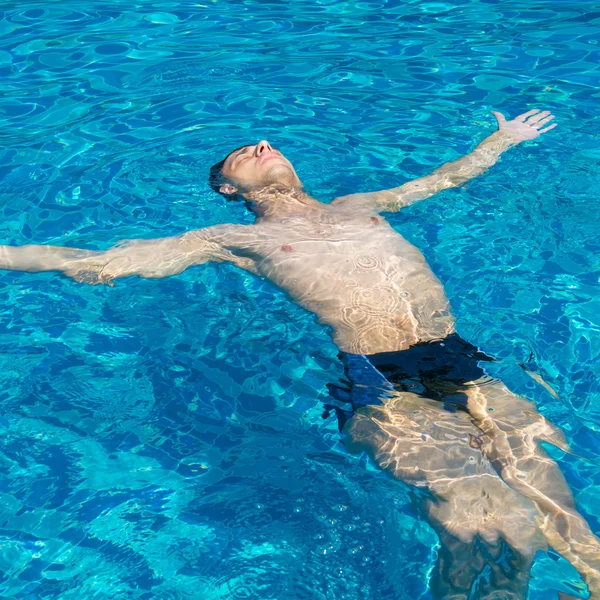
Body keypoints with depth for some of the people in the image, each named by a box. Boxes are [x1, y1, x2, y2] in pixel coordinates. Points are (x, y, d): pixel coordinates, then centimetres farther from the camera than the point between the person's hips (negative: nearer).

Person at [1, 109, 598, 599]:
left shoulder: (359, 205, 27)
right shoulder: (237, 239, 14)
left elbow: (447, 177, 45)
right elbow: (95, 263, 11)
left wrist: (504, 138, 58)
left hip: (463, 364, 4)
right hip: (381, 385, -4)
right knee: (486, 528, -25)